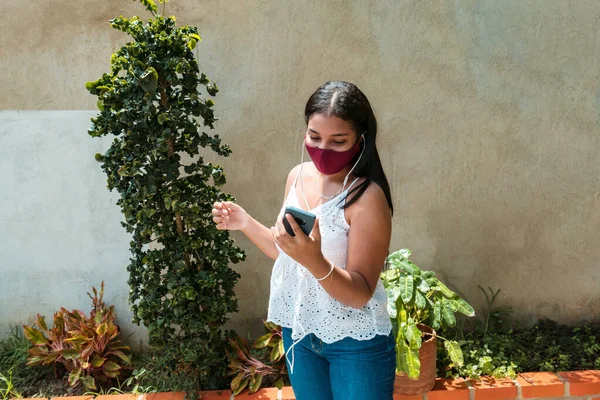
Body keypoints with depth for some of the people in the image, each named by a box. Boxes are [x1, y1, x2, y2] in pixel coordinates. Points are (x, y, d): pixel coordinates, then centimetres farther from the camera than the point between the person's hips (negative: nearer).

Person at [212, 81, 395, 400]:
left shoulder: (367, 197, -22)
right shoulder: (298, 176, -3)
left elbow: (361, 293, -23)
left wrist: (315, 261, -39)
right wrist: (245, 223, -3)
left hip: (356, 343, -6)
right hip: (299, 332, 6)